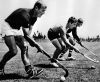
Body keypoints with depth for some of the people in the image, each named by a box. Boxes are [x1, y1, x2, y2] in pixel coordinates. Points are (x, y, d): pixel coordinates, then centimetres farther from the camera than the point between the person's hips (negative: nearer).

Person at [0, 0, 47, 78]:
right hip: (8, 27, -8)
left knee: (24, 48, -5)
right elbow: (26, 35, -30)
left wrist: (31, 41, -11)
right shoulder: (25, 15, -32)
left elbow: (29, 30, 6)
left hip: (17, 29, 9)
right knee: (13, 51, -17)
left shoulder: (34, 17, -4)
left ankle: (30, 70, -7)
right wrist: (37, 45, -25)